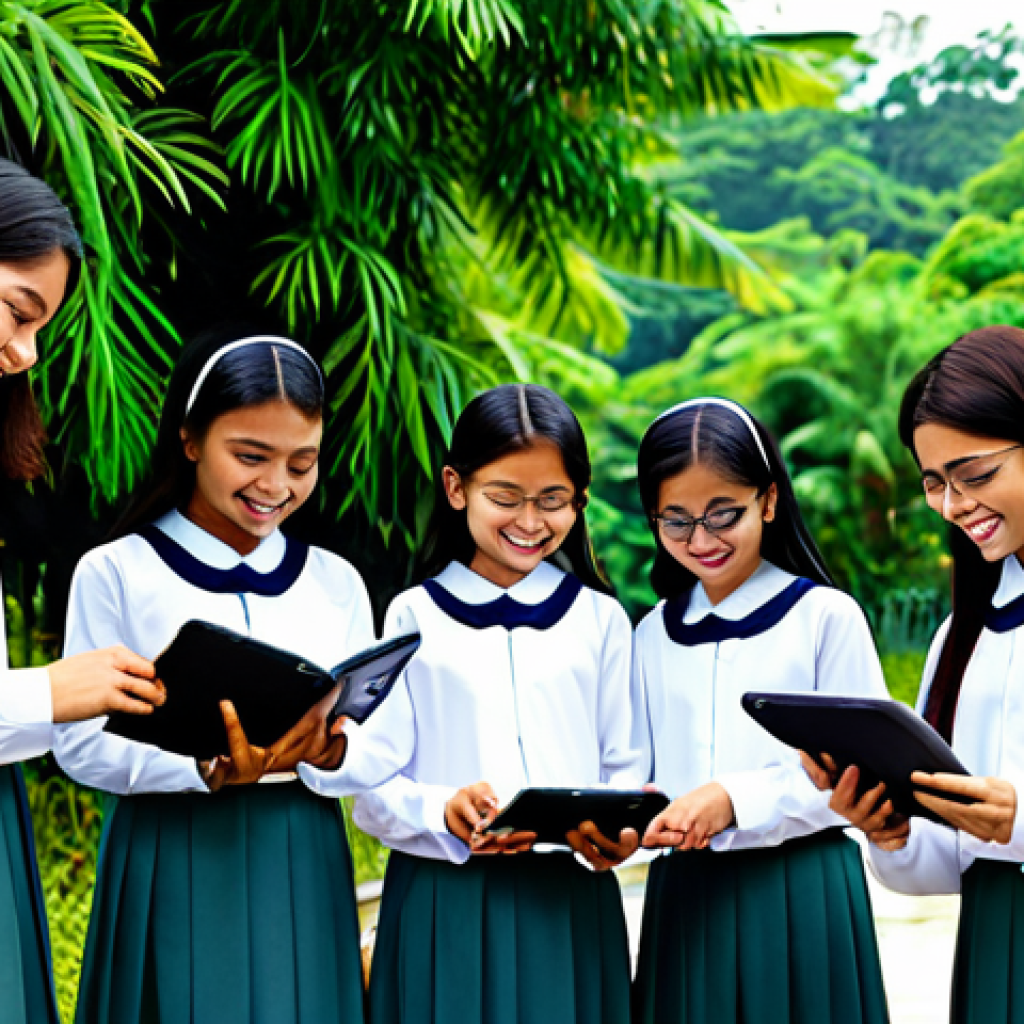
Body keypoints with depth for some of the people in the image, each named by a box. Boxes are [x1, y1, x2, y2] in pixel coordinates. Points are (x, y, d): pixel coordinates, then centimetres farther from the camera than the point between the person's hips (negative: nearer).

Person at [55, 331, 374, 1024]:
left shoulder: (336, 583, 11)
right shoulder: (117, 572, -1)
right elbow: (82, 743, -8)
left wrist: (330, 751, -15)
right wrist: (212, 768, -23)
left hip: (303, 869, 3)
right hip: (174, 870, -3)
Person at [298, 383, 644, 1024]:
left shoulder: (599, 618, 11)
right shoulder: (414, 617, 6)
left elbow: (624, 767, 8)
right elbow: (372, 782, 1)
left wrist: (619, 830, -14)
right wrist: (443, 814, -19)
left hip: (570, 902, 1)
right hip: (444, 904, -1)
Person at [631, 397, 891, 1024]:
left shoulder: (825, 616, -2)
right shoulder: (656, 634, 12)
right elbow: (643, 773, 14)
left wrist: (736, 802, -19)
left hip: (803, 899, -4)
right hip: (686, 897, 4)